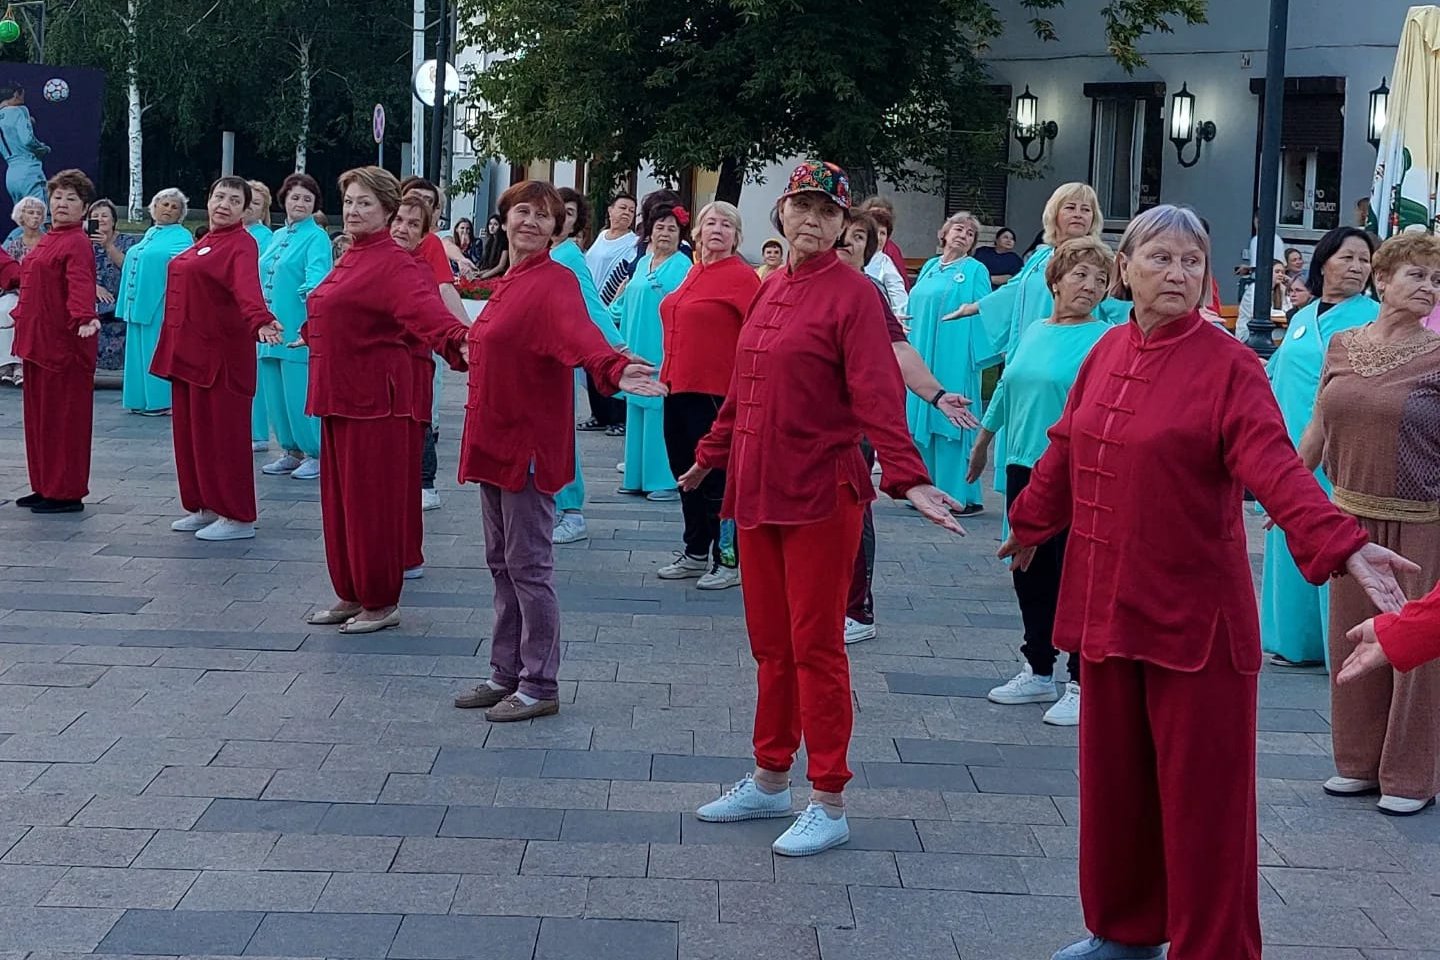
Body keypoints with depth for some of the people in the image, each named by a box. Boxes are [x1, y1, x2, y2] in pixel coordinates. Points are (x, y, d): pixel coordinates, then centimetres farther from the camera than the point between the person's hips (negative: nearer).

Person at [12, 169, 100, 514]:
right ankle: (45, 487, 22)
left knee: (64, 418, -3)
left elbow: (80, 283, -28)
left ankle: (67, 493, 4)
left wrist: (85, 317, -43)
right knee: (39, 416, 13)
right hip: (38, 341, 9)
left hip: (64, 345, -9)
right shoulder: (47, 241, 16)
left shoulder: (77, 243, -12)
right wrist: (22, 315, 37)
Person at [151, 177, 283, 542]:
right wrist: (176, 343, 11)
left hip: (220, 355, -9)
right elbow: (188, 288, 17)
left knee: (222, 434, -5)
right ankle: (205, 507, 23)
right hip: (187, 351, 9)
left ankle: (238, 517, 2)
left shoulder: (242, 245, -12)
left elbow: (247, 287, -30)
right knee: (190, 431, 12)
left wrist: (260, 321, -49)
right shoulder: (207, 241, 16)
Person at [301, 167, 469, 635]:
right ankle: (351, 595, 23)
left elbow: (426, 308, -31)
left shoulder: (395, 263, -14)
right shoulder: (349, 259, 13)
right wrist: (311, 335, 48)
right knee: (340, 497, 13)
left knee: (375, 499, -2)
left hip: (379, 397, -9)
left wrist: (457, 341, -50)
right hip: (340, 393, 9)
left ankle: (382, 604, 9)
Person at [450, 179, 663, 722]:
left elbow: (578, 331, -34)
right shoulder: (509, 283, 13)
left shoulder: (554, 283, -14)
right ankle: (506, 674, 26)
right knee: (502, 563, 15)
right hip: (493, 440, 9)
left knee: (529, 566, -3)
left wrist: (614, 368, -54)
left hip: (529, 443, -9)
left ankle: (539, 687, 7)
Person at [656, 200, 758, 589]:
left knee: (716, 477, -2)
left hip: (715, 392, -8)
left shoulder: (741, 275, -11)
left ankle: (728, 561, 8)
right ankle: (695, 554, 28)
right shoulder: (695, 271, 13)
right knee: (686, 473, 15)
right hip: (679, 386, 9)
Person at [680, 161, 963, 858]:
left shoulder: (853, 294, -9)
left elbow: (877, 395, -18)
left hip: (820, 493, -7)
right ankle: (769, 781, 29)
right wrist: (712, 453, 26)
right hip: (757, 487, 7)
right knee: (769, 643, 15)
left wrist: (906, 478, -27)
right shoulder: (770, 290, 12)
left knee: (815, 645, 0)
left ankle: (829, 806, 10)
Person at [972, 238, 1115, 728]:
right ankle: (1038, 673, 26)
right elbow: (1006, 389, 24)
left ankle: (1081, 684, 7)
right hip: (1024, 467, 7)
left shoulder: (1106, 341, -7)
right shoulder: (1033, 333, 13)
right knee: (1029, 573, 13)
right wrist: (983, 439, 30)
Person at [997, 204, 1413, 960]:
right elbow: (1066, 452, 20)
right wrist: (1029, 523, 32)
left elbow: (1276, 467, -24)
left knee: (1201, 791, 1)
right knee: (1114, 777, 15)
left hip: (1194, 613, -5)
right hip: (1109, 604, 6)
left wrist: (1344, 545, -39)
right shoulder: (1105, 354, 6)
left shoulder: (1229, 366, -11)